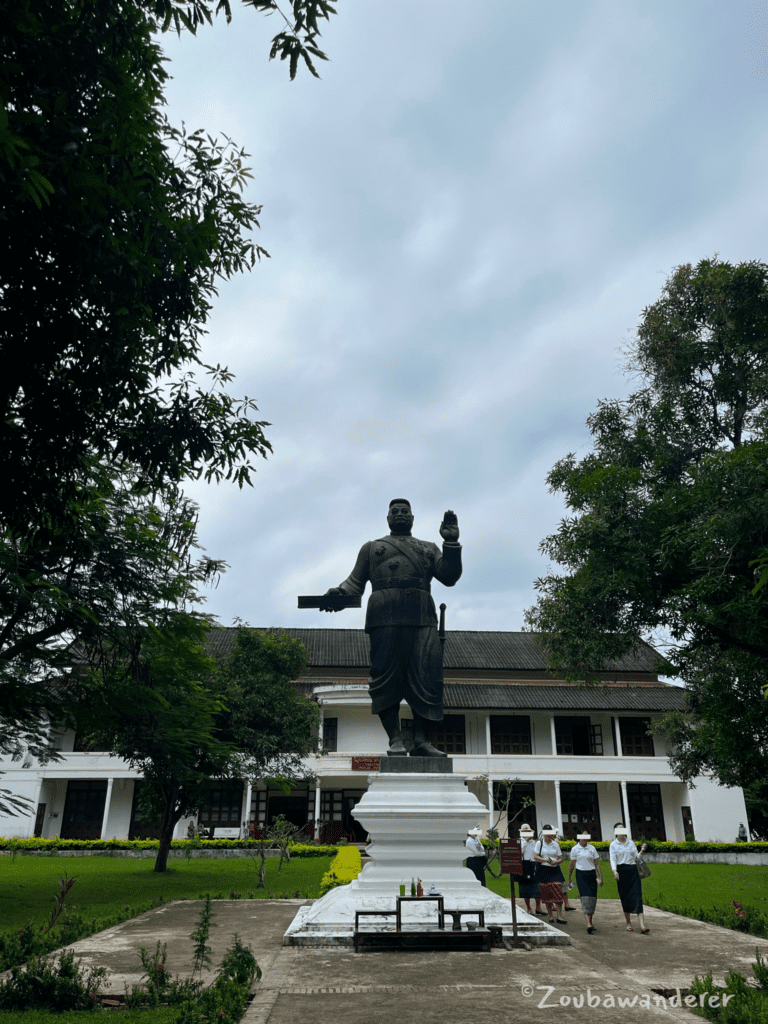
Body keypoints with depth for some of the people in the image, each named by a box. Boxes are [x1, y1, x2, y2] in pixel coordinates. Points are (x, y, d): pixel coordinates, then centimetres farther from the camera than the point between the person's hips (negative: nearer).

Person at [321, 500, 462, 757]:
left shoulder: (429, 548, 31)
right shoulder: (371, 548, 27)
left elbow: (449, 577, 17)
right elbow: (355, 583, 18)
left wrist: (452, 543, 6)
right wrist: (339, 593, -4)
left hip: (423, 620, 1)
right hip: (385, 619, -1)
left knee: (427, 677, -9)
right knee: (386, 677, -8)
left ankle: (422, 741, -6)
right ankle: (395, 740, -3)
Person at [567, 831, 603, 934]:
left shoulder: (592, 848, 8)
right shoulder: (575, 849, 2)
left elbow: (597, 864, 9)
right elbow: (572, 864, 8)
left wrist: (600, 877, 3)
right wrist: (569, 877, 11)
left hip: (592, 874, 3)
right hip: (581, 874, -3)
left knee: (592, 898, 1)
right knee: (585, 897, -13)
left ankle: (590, 921, 17)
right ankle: (589, 924, -18)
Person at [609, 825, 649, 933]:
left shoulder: (631, 843, 14)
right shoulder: (613, 845, 4)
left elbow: (636, 858, 17)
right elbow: (613, 859, -4)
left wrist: (642, 851, 1)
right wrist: (614, 871, -20)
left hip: (633, 871, 2)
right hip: (621, 871, -2)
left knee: (637, 896, -10)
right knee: (625, 897, 3)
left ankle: (642, 926, -17)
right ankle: (628, 922, 21)